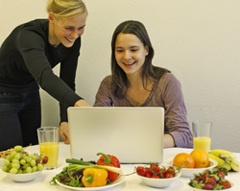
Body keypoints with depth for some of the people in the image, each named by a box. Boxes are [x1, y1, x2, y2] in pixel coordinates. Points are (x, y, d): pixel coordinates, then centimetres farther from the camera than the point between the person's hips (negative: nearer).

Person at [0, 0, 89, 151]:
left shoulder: (72, 41, -15)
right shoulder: (30, 35, -35)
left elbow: (67, 83, -11)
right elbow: (45, 76, -52)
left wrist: (65, 121, -24)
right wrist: (78, 102, -68)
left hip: (29, 94, 6)